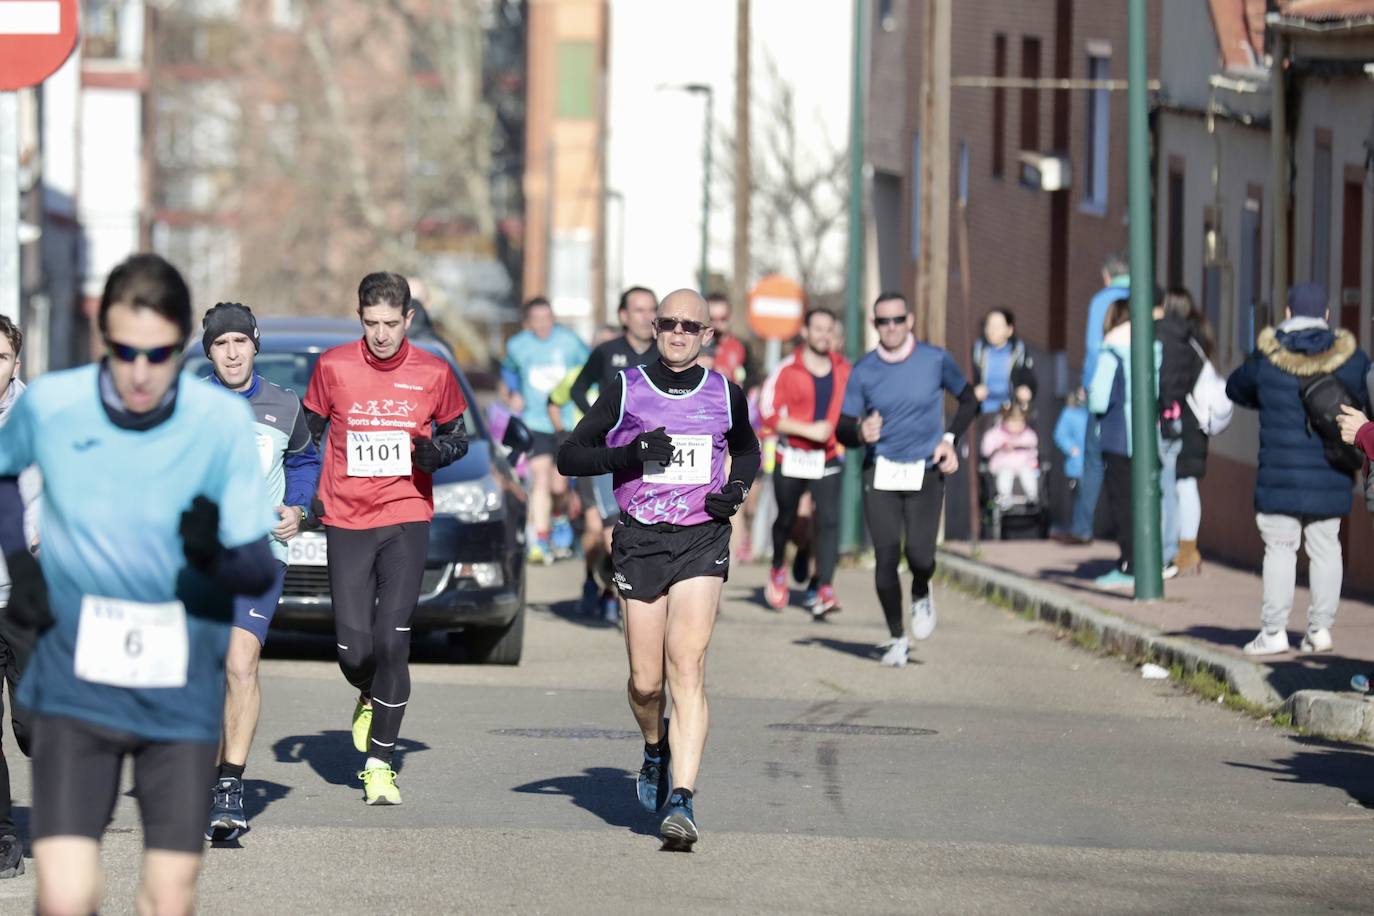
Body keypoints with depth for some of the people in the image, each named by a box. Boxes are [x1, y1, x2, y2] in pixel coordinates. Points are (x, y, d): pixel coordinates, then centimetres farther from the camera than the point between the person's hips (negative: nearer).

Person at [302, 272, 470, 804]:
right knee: (354, 648, -3)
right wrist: (306, 495, 3)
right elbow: (308, 433, 14)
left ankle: (380, 763, -4)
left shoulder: (433, 373, 1)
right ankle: (370, 699, 35)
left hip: (406, 520, -1)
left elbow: (457, 435, 15)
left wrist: (439, 452, -8)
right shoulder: (333, 367, 1)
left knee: (392, 638, -12)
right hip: (345, 521, 1)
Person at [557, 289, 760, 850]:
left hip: (702, 541, 0)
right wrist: (629, 455, -14)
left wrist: (737, 488, 5)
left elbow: (746, 450, 26)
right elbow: (569, 457, 3)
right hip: (640, 541, 0)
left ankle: (681, 800, -22)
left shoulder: (724, 395, 8)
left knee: (687, 666, -16)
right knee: (645, 682, 2)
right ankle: (656, 751, 37)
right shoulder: (625, 390, 3)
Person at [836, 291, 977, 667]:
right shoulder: (863, 370, -1)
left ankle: (921, 595, 19)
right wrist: (860, 432, -23)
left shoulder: (935, 360, -3)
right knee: (886, 558, -6)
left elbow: (969, 400, 13)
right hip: (880, 472, 1)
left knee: (919, 553, -18)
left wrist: (950, 439, -1)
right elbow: (844, 430, 1)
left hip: (925, 472, -1)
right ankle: (897, 639, 13)